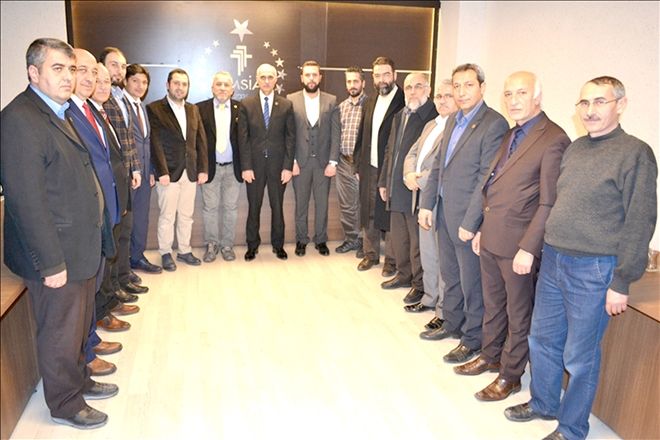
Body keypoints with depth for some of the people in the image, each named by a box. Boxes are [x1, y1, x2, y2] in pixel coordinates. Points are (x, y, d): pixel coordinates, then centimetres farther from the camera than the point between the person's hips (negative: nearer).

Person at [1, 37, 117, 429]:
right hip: (58, 254, -9)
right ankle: (65, 404, 29)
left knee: (79, 323, 23)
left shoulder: (58, 113, 12)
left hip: (81, 247, 9)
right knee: (61, 332, 9)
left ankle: (79, 379, 43)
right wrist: (50, 262, -21)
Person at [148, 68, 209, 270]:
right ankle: (166, 253, 17)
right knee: (167, 217, 3)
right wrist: (162, 172, -15)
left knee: (186, 216, 12)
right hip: (169, 173, -4)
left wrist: (203, 169, 3)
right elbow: (155, 143, -10)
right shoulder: (154, 109, -4)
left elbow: (201, 141, 10)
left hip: (191, 173, 5)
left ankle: (184, 251, 25)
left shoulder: (193, 109, 12)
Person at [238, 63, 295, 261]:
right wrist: (246, 167, -7)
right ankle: (252, 245, 22)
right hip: (254, 164, 0)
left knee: (277, 206, 9)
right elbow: (243, 138, -1)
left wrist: (288, 166, -5)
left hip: (278, 164, 0)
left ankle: (278, 245, 23)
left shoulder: (286, 105, 3)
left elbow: (290, 137, 2)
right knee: (253, 207, 7)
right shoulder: (246, 104, 2)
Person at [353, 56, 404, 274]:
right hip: (369, 169, 6)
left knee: (391, 215, 3)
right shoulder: (370, 103, 12)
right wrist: (358, 165, 11)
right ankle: (370, 254, 29)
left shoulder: (405, 102, -10)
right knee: (368, 214, 14)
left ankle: (391, 259, 17)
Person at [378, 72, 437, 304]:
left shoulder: (434, 116, -13)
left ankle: (420, 284, 17)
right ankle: (404, 275, 36)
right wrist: (384, 181, 18)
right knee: (398, 237, 19)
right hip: (396, 190, 8)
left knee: (418, 240, 2)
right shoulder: (400, 116, 15)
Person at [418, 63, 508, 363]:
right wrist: (426, 204, 7)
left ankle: (473, 339, 24)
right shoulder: (453, 121, 12)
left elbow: (487, 178, -18)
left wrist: (470, 222, -20)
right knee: (449, 274, 21)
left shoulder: (494, 124, -14)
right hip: (444, 211, 8)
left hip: (467, 217, -8)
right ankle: (452, 324, 39)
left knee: (471, 281, 6)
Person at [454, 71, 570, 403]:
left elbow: (549, 203, -18)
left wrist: (528, 249, -20)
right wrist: (482, 230, 15)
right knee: (493, 304, 22)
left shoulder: (553, 140, -15)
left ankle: (510, 375, 26)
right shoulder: (511, 135, 13)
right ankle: (490, 357, 40)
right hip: (491, 239, 8)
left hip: (518, 244, -8)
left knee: (518, 314, 10)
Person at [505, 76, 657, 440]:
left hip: (594, 269, -6)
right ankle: (543, 403, 40)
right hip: (552, 260, 7)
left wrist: (622, 282, -13)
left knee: (579, 356, 7)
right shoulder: (574, 148, 10)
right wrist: (548, 250, 14)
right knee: (542, 339, 18)